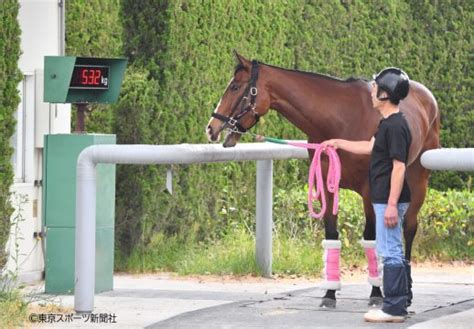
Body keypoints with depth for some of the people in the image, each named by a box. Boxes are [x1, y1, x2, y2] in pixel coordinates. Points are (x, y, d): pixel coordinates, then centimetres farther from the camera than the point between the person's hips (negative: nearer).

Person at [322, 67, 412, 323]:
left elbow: (399, 167, -22)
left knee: (391, 252, -7)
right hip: (384, 199, 11)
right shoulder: (388, 124, 14)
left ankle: (394, 309, -5)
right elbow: (370, 147, 29)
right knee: (392, 253, 13)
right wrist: (338, 143, 36)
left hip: (390, 200, -11)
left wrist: (392, 204, -24)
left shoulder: (395, 126, -18)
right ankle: (396, 306, 18)